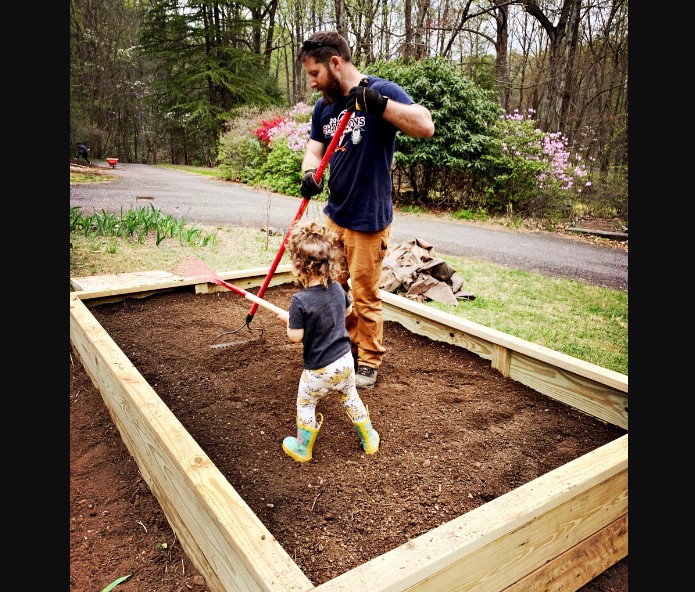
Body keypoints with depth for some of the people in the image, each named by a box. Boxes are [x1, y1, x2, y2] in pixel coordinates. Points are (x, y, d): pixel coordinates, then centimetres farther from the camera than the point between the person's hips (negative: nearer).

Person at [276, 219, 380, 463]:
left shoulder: (300, 300, -26)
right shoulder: (337, 288, -6)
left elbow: (295, 336, -19)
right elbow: (348, 310, 13)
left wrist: (287, 319, -1)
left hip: (319, 369, -5)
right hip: (345, 360, 6)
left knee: (305, 405, 18)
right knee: (350, 398, 26)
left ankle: (302, 449, 36)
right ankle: (369, 440, 39)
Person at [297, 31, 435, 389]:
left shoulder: (381, 91, -12)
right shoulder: (323, 107, 8)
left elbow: (426, 126, -24)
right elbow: (313, 150, 5)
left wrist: (378, 102, -33)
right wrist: (310, 175, -17)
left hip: (368, 221, -7)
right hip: (334, 215, 7)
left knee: (364, 296, 3)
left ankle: (369, 362, 23)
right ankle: (348, 344, 38)